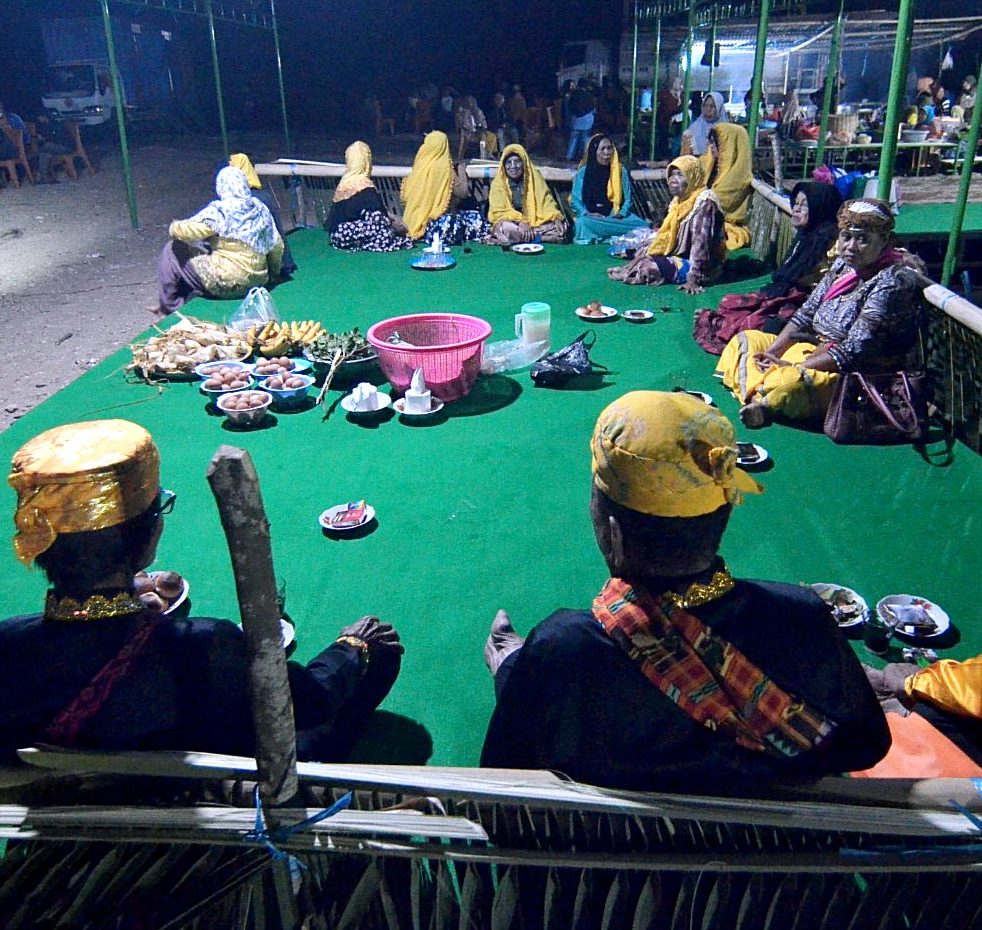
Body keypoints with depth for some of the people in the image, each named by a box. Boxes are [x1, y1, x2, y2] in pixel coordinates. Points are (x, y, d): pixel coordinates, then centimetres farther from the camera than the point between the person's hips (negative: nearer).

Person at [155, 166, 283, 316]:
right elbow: (277, 246, 9)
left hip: (226, 284, -7)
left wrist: (175, 226, 10)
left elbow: (182, 231, -14)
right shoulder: (261, 209, 4)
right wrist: (274, 273, 26)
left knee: (174, 250, 7)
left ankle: (170, 306, 13)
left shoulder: (219, 210, -13)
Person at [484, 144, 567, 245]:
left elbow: (547, 202, -3)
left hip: (536, 222, 1)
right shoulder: (498, 183, -4)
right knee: (505, 228, -36)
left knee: (560, 226, -24)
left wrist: (557, 219, -23)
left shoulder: (535, 178, 0)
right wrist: (520, 221, -26)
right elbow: (498, 212, -10)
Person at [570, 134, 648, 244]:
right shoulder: (583, 172, 3)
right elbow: (575, 200, 0)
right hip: (592, 218, -1)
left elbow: (627, 199, 8)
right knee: (585, 223, -38)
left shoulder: (621, 171, 8)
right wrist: (587, 214, -18)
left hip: (616, 216, 1)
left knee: (642, 225, -25)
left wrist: (621, 214, -13)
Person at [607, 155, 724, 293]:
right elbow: (665, 235, 14)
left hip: (704, 266, -9)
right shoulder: (680, 200, 8)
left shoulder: (704, 203, -21)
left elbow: (700, 243, -28)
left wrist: (693, 279, -33)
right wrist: (645, 253, 7)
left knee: (649, 268, -21)